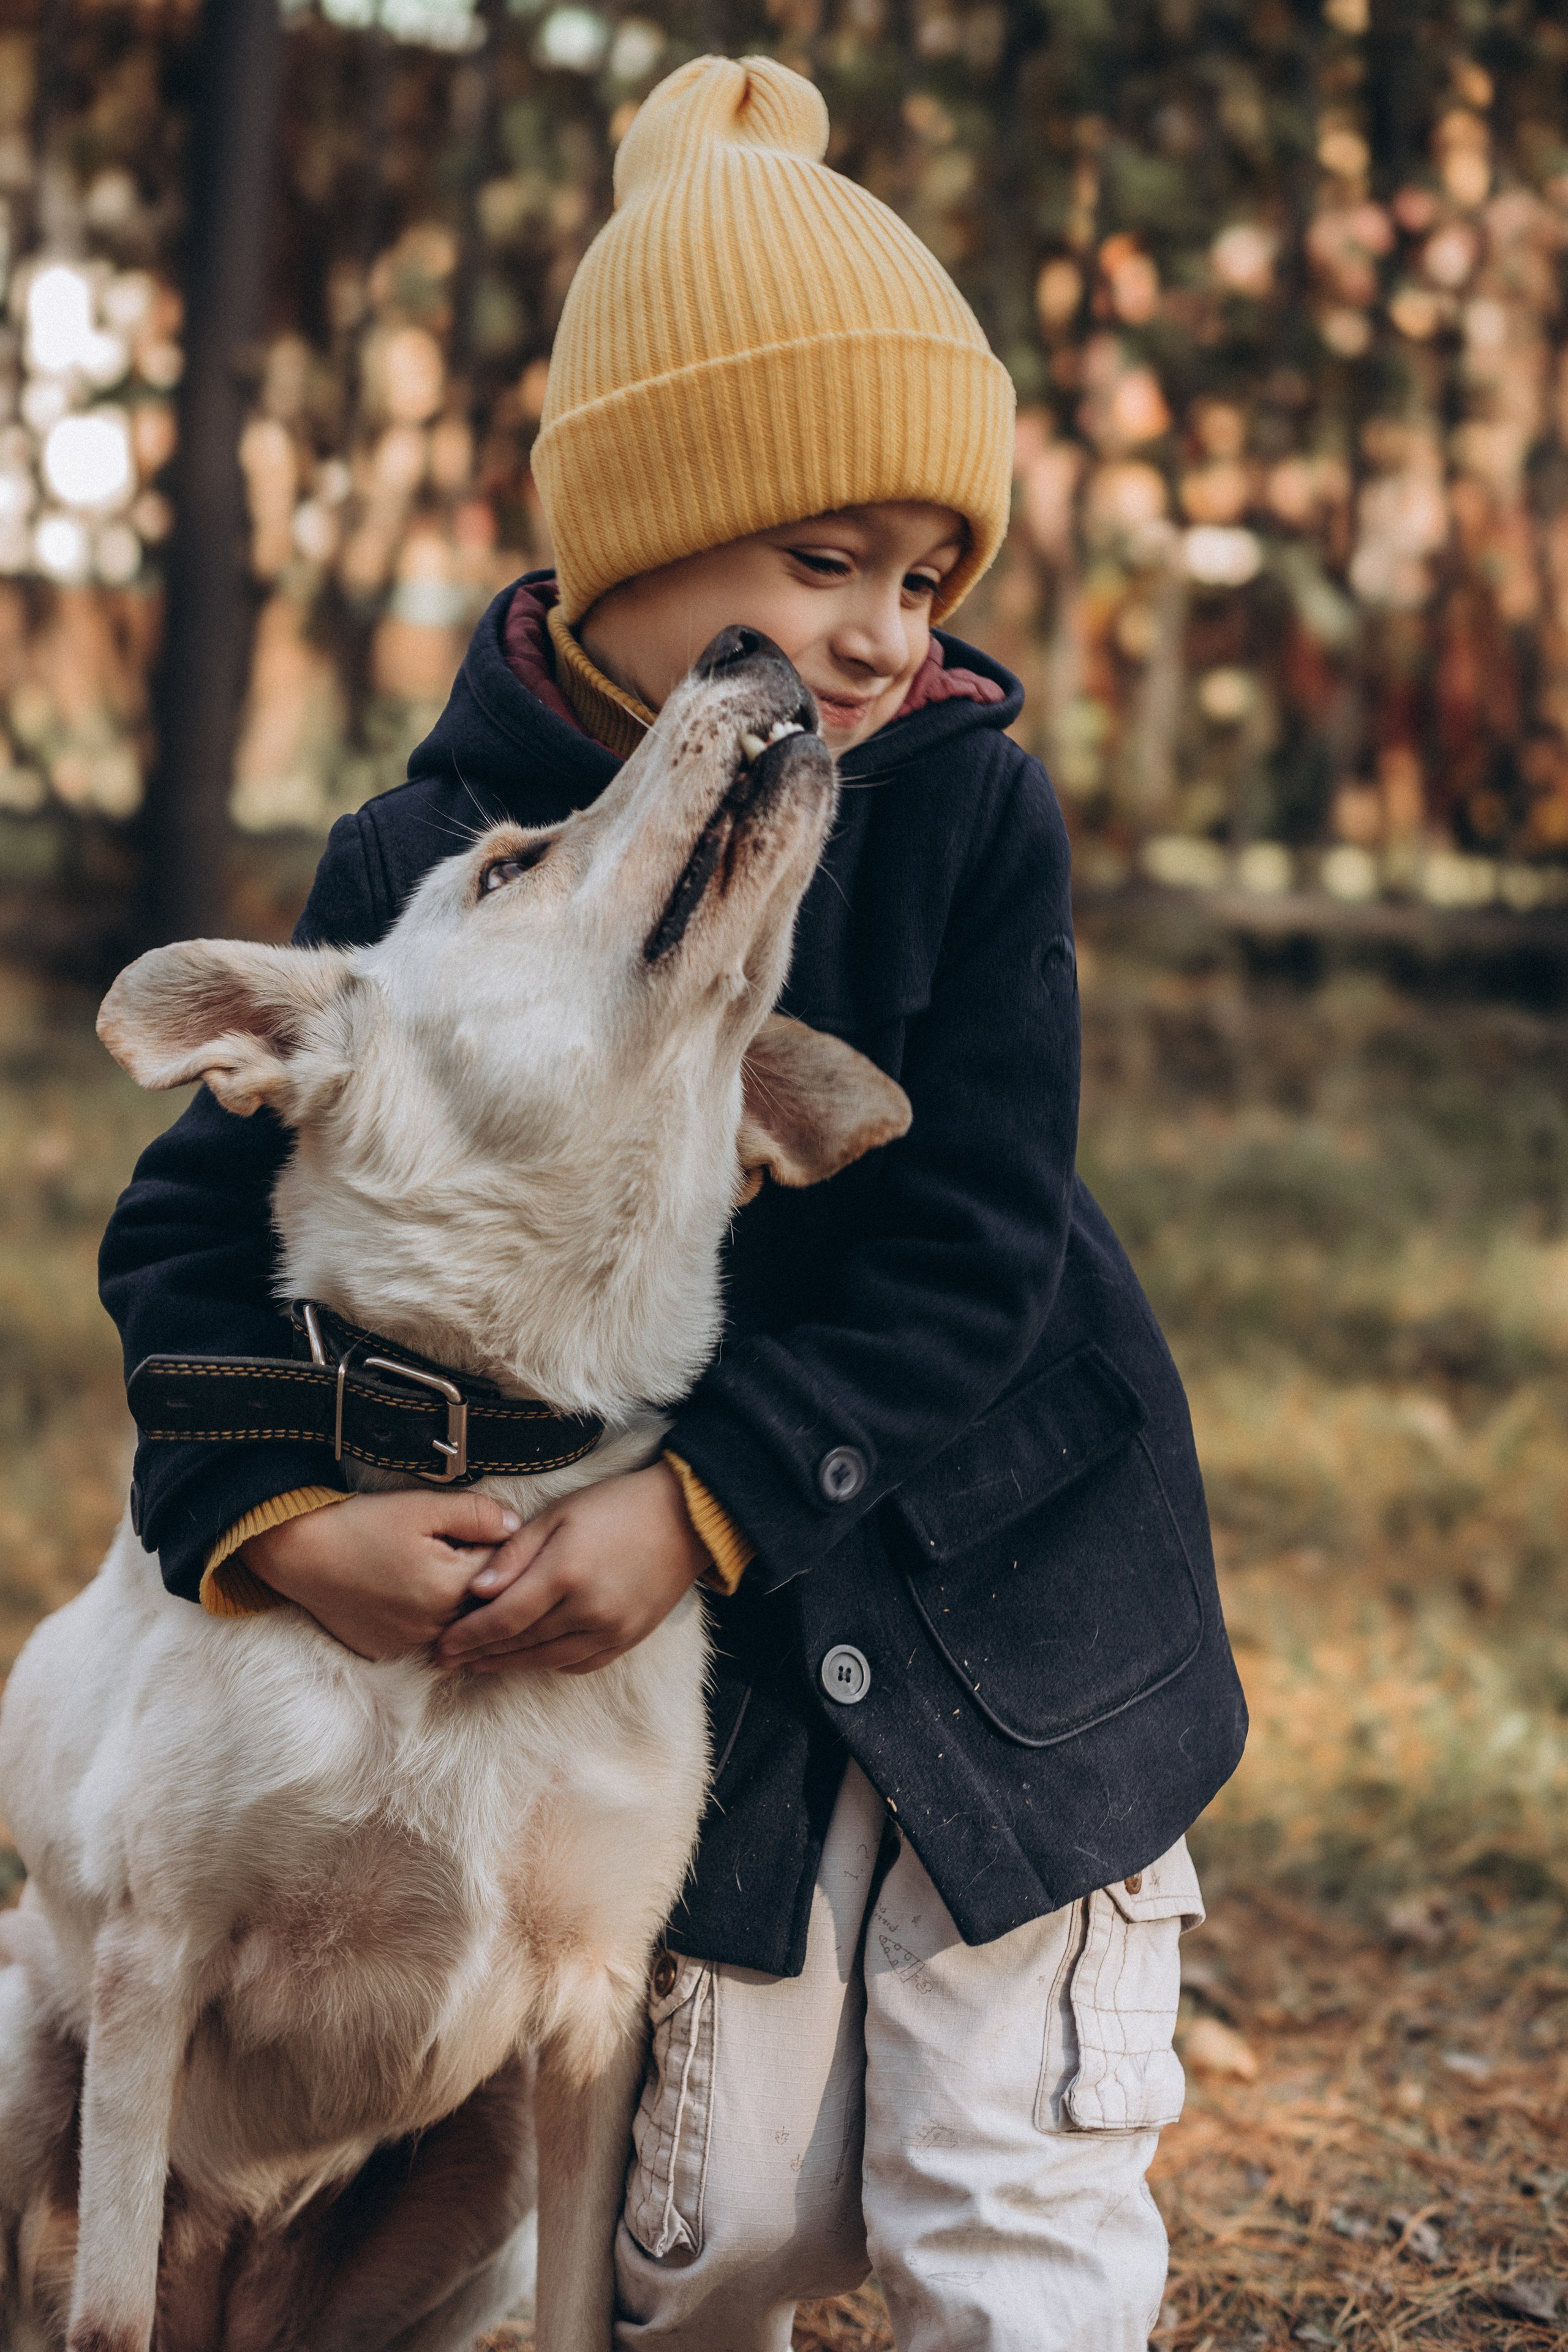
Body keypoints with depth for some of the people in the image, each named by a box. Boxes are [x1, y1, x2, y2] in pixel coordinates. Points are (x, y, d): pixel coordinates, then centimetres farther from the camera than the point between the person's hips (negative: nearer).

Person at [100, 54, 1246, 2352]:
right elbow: (197, 1221, -4)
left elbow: (969, 1245, -14)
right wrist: (275, 1510, -22)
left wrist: (707, 1492, -26)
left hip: (1024, 1600, 0)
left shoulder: (968, 807, -10)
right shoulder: (428, 862, -8)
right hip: (702, 1651, 1)